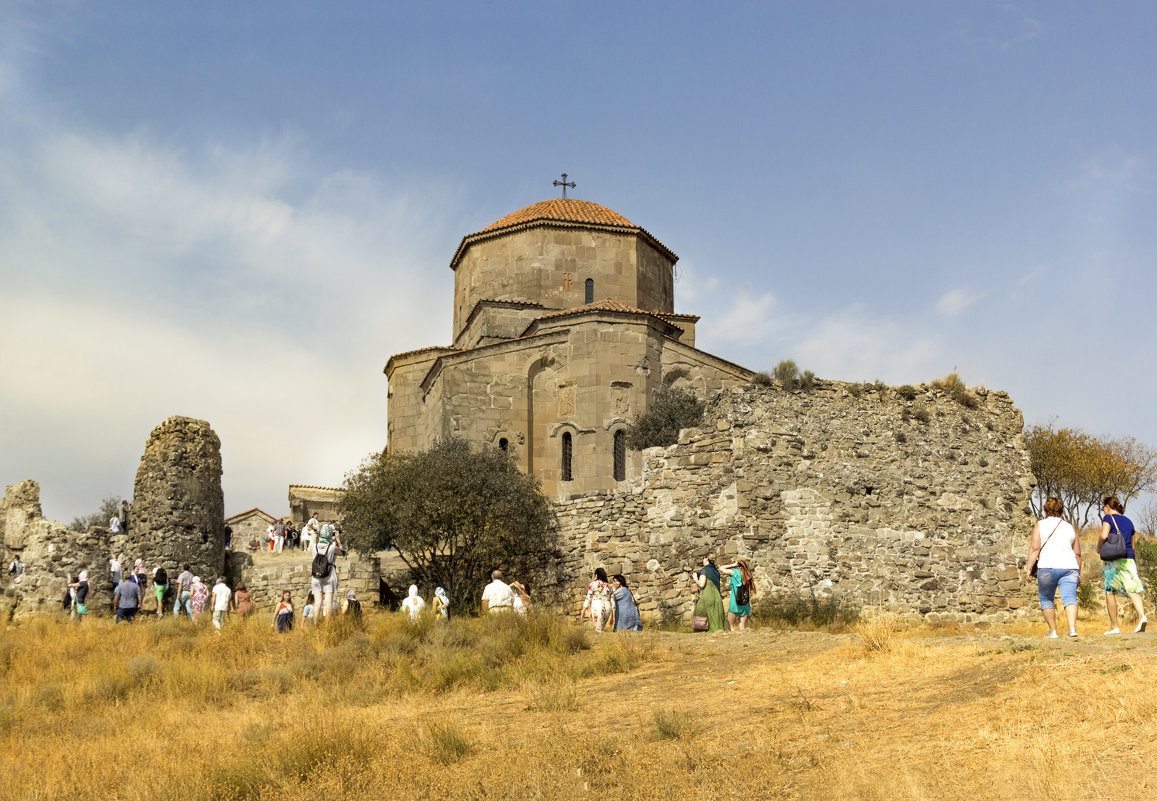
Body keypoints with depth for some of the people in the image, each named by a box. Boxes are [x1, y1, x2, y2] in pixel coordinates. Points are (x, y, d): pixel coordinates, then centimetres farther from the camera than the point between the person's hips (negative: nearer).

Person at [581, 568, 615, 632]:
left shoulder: (593, 584, 1)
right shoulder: (609, 586, 14)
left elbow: (588, 599, -3)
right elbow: (613, 602, 12)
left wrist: (583, 611, 5)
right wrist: (613, 617, 16)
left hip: (597, 608, -5)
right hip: (607, 608, 5)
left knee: (599, 630, -4)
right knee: (601, 629, 19)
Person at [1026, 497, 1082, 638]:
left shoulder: (1040, 525, 6)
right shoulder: (1070, 528, 17)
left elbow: (1034, 548, -4)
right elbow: (1077, 554, 17)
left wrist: (1029, 568, -2)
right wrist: (1078, 573, 24)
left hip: (1048, 567, -2)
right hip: (1069, 567, 2)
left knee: (1046, 599, 12)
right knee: (1069, 598, -7)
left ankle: (1053, 631, 12)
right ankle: (1072, 627, -26)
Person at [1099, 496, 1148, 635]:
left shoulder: (1108, 518, 0)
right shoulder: (1128, 521, 19)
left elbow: (1104, 536, -18)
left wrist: (1099, 547, 1)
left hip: (1113, 559, -5)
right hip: (1129, 559, 5)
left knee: (1110, 592, 5)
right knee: (1133, 590, -8)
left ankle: (1114, 627, 6)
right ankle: (1142, 616, -34)